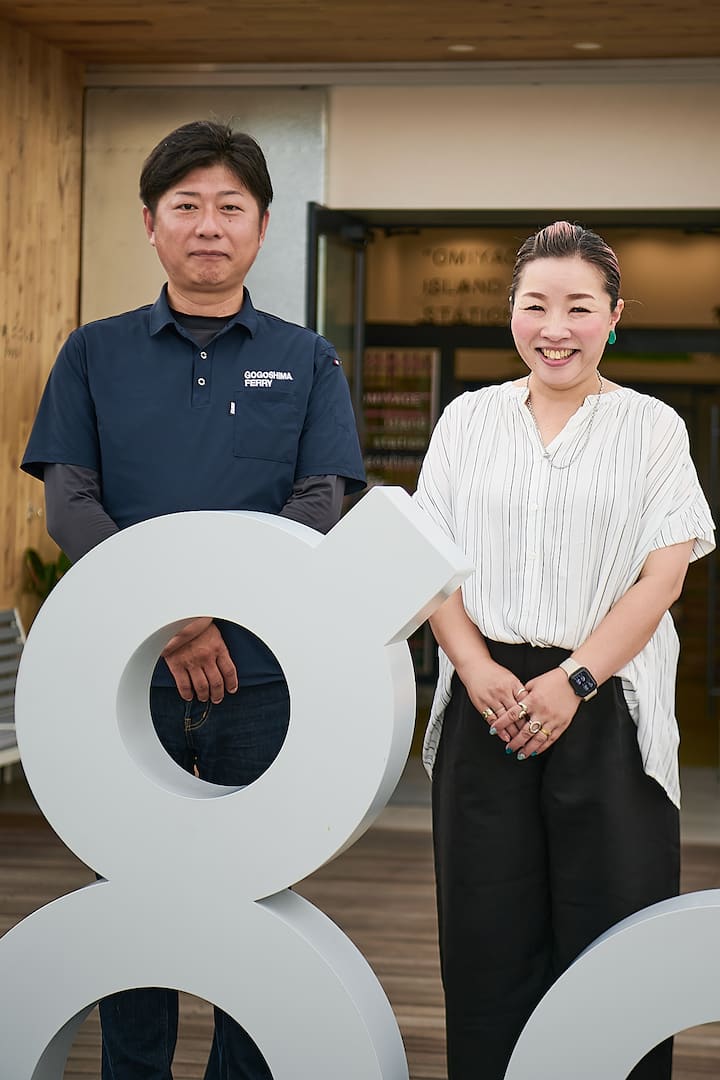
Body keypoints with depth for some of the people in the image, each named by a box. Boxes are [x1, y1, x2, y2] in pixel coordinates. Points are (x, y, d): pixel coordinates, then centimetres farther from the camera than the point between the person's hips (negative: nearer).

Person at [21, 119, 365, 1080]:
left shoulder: (306, 362, 8)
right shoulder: (96, 355, 8)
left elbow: (318, 507, -2)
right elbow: (69, 506, -1)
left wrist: (209, 603, -17)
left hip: (263, 674, 0)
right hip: (127, 670, 0)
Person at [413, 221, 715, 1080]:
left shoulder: (651, 428, 4)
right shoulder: (468, 419, 11)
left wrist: (572, 681, -14)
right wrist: (477, 669, -10)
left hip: (605, 711, -2)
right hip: (487, 706, 2)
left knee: (608, 934, -2)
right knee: (489, 936, 5)